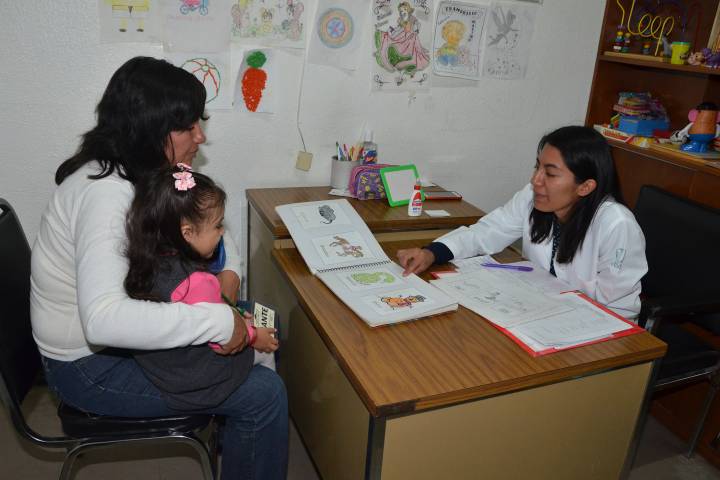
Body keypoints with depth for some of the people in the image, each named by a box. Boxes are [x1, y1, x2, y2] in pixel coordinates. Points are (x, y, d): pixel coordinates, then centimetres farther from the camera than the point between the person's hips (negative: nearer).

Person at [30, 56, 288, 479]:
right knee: (265, 394, -12)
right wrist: (219, 321, -39)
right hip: (90, 366, -9)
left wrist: (229, 273, -12)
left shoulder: (147, 173, -2)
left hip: (119, 334, 9)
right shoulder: (107, 194, -31)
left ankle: (232, 429, 30)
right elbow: (103, 319, -44)